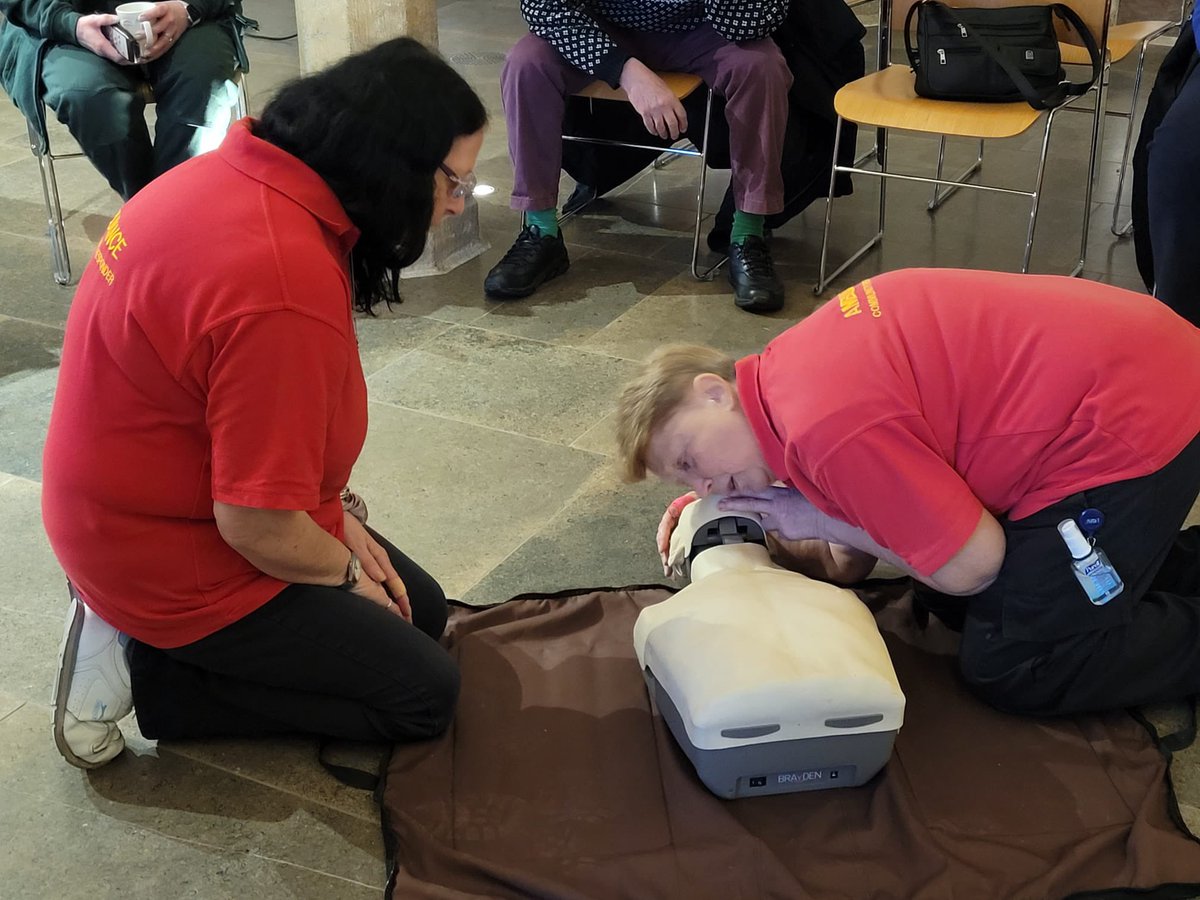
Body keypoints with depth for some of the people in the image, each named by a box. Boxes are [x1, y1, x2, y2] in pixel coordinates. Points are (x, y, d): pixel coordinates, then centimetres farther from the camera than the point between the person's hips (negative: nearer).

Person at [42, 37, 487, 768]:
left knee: (421, 612, 17)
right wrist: (349, 573, -8)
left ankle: (165, 639, 13)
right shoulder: (284, 283, -35)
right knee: (426, 694, 0)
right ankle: (144, 668, 1)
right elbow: (258, 526, -29)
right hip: (177, 559, -9)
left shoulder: (250, 172, -5)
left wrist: (336, 517, 6)